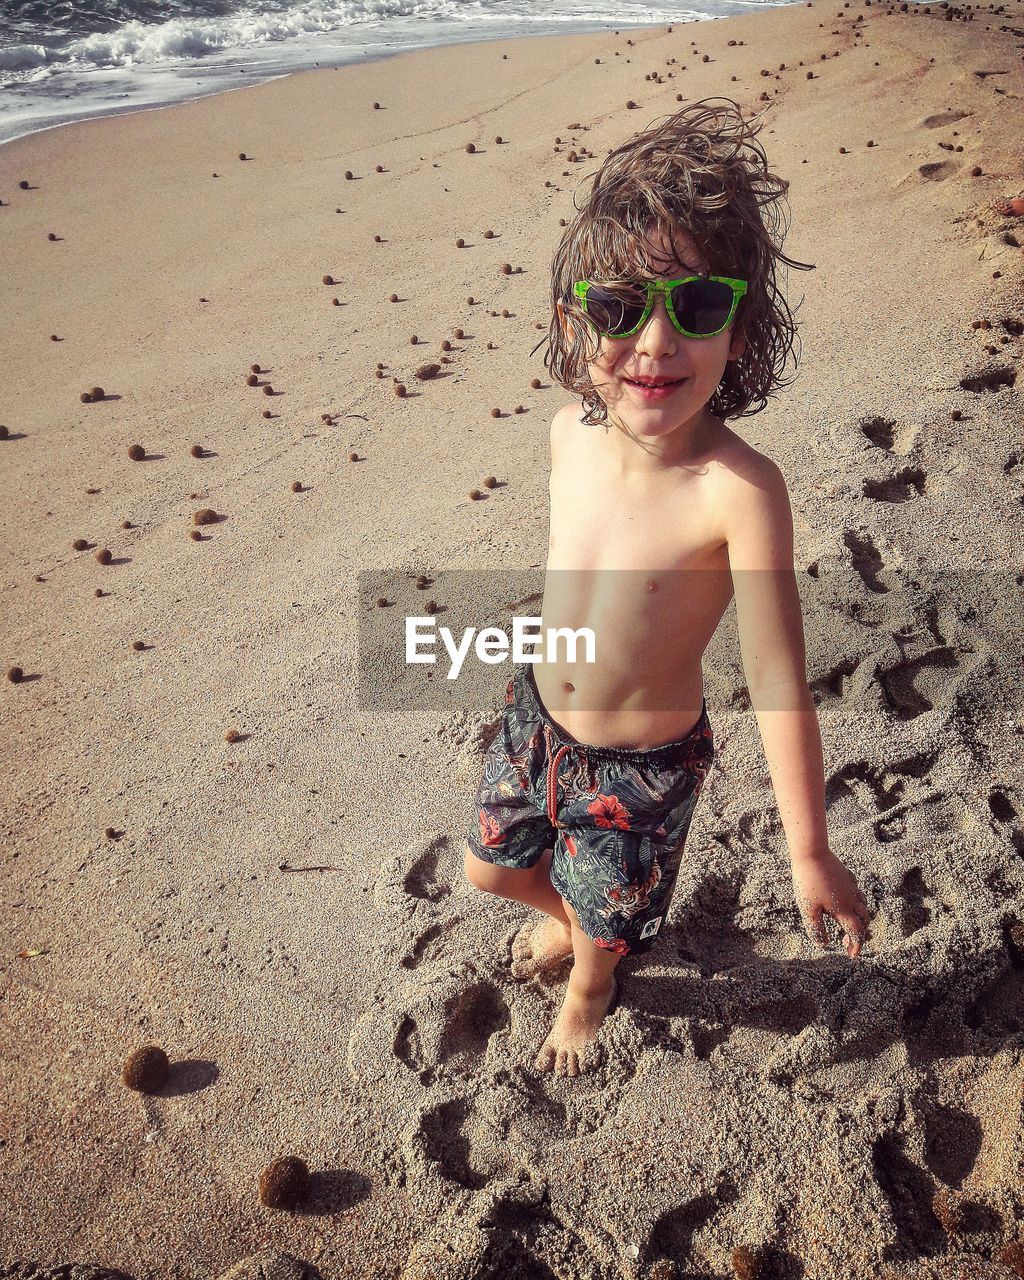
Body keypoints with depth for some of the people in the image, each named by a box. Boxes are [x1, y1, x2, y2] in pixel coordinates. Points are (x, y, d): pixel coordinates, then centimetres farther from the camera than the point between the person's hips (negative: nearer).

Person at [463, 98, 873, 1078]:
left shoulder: (738, 490, -32)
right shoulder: (571, 433, -14)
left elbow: (777, 683, -27)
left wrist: (809, 854, -19)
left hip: (643, 762, -5)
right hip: (536, 717, 5)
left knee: (602, 927, 20)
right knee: (489, 867, 26)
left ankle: (584, 993, 58)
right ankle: (561, 915, 61)